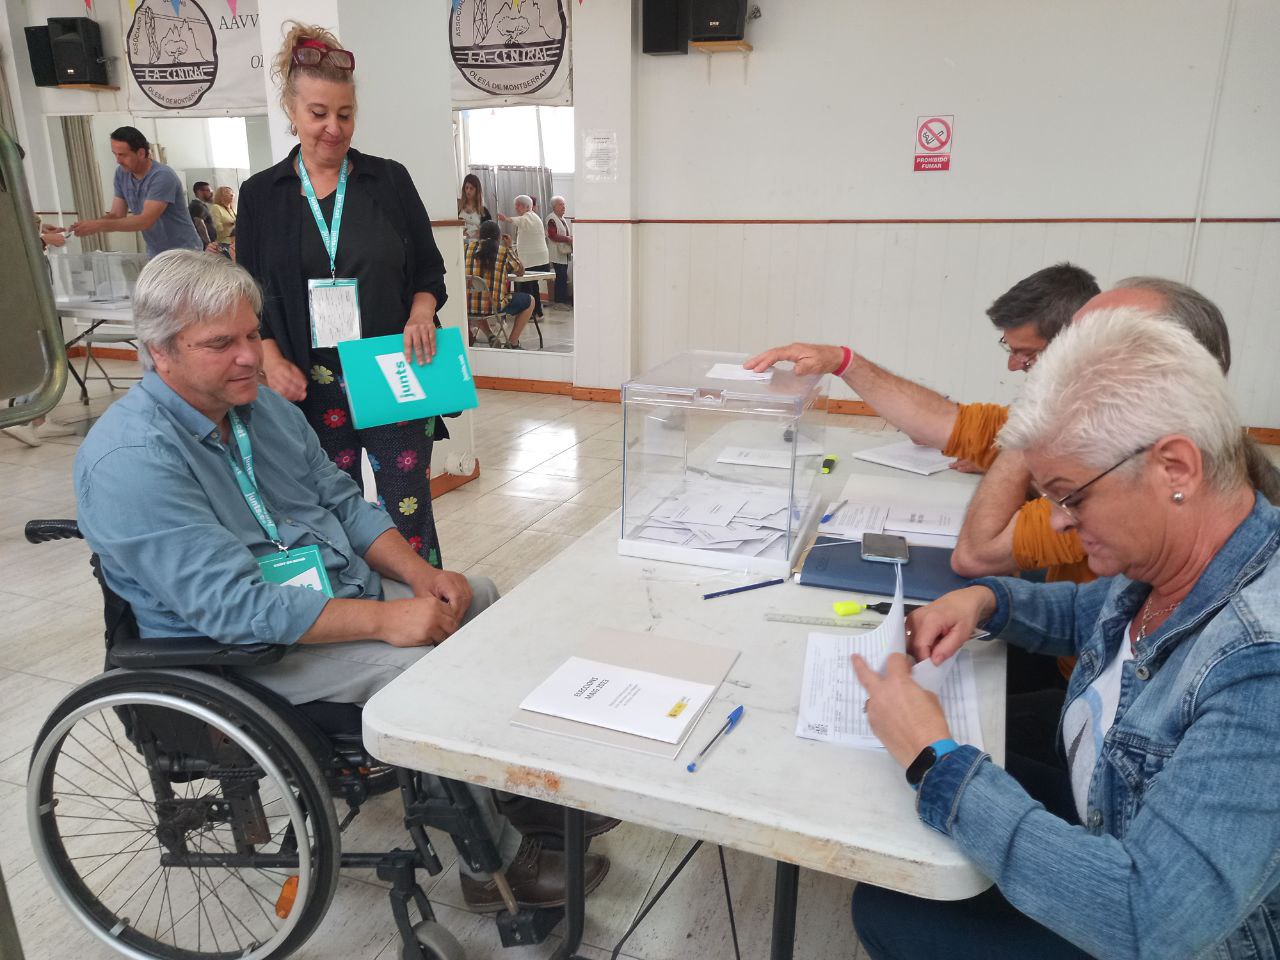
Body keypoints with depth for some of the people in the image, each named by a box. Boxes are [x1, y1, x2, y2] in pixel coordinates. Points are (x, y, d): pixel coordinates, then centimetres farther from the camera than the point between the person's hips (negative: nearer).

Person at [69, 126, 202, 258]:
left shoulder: (162, 176, -20)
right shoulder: (121, 173, 3)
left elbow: (146, 221, -27)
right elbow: (117, 215, 3)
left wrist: (99, 225, -29)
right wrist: (92, 224, -17)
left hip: (183, 251, -6)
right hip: (154, 252, 6)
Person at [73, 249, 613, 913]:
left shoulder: (261, 406, 4)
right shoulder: (129, 459, -23)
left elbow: (343, 502, 8)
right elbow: (235, 607, -29)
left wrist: (419, 574, -7)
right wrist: (387, 619, -31)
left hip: (340, 591, 9)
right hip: (239, 650, -9)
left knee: (481, 598, 4)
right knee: (424, 667, -26)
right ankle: (496, 864, -7)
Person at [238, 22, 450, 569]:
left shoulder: (389, 180, 4)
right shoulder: (261, 195, 7)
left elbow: (430, 269, 9)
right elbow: (252, 295, 10)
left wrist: (420, 313, -11)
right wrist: (272, 361, -7)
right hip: (312, 389, 1)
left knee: (409, 514, 0)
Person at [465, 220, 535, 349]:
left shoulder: (467, 247, 5)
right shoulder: (505, 252, -3)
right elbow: (520, 271, 13)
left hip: (467, 308, 4)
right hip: (494, 307, -4)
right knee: (529, 301, 20)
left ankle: (490, 336, 24)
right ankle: (512, 342, 19)